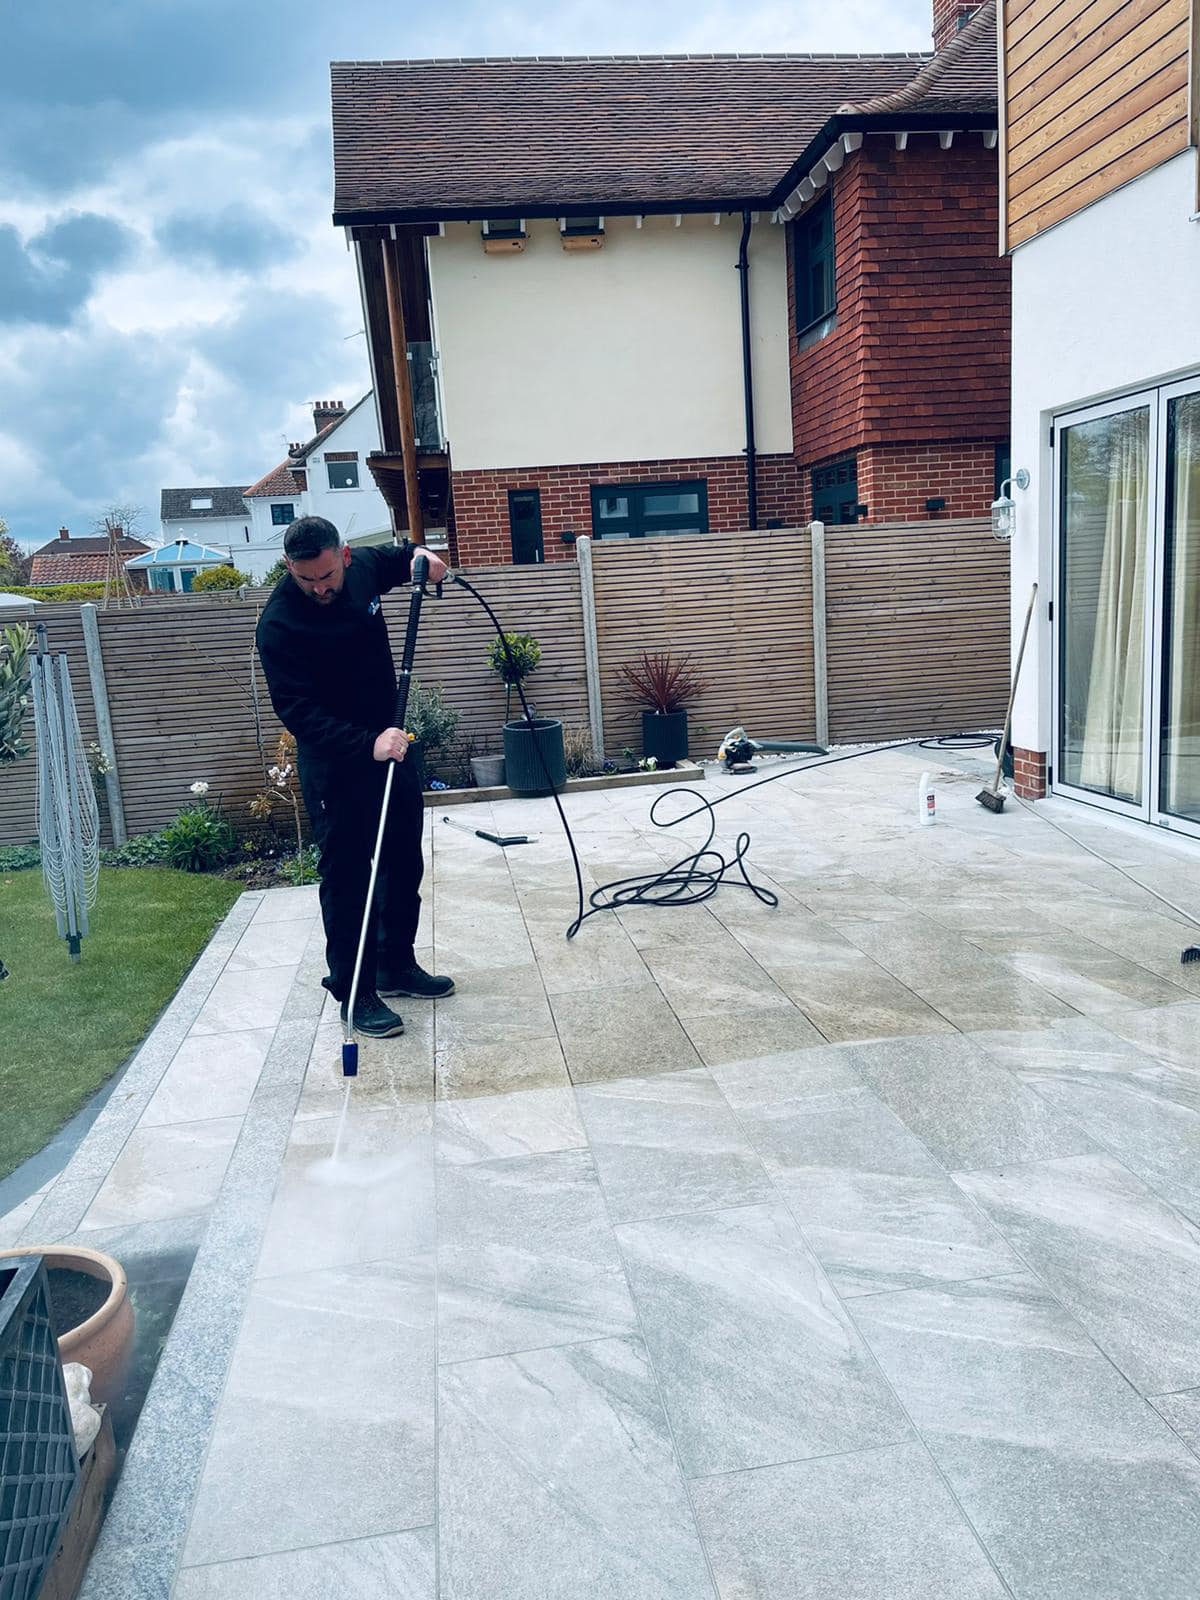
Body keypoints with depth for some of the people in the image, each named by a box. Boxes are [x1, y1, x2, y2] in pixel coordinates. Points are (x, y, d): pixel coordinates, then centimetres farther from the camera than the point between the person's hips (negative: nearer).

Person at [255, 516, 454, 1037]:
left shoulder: (363, 565, -4)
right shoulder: (278, 624, -23)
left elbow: (394, 557, 21)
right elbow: (297, 711, -26)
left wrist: (419, 555, -3)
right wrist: (367, 744, -37)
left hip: (390, 743, 7)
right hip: (335, 763, -7)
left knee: (405, 863, 15)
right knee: (347, 877, -3)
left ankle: (397, 965, 32)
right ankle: (354, 994, 9)